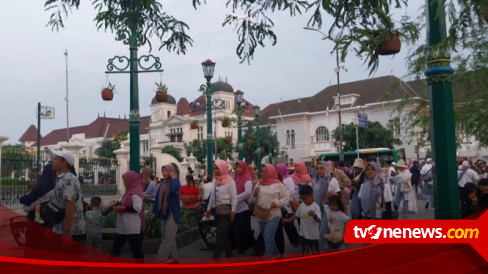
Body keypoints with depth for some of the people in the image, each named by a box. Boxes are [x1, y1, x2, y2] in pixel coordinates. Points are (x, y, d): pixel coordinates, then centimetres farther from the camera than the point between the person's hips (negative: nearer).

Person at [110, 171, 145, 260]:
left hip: (133, 228, -10)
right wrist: (117, 203, 5)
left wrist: (122, 208, -23)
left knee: (136, 249, 0)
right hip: (123, 227, 10)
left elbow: (137, 208, -25)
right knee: (116, 248, 14)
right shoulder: (129, 192, 14)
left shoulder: (136, 193, -15)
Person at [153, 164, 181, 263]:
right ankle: (174, 257, 20)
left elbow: (175, 189, -31)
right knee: (166, 237, 10)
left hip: (172, 213, -7)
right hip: (163, 213, 7)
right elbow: (157, 198, 15)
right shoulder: (162, 184, 11)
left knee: (168, 238, -8)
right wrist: (154, 211, 15)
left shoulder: (176, 182, -7)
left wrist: (173, 177, -18)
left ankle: (160, 259, -10)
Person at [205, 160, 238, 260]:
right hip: (217, 209, 7)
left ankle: (215, 258, -8)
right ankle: (229, 255, 23)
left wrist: (233, 210, -15)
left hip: (226, 209, -7)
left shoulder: (229, 181, -9)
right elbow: (212, 195, 17)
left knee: (221, 234, -9)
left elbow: (234, 197, -11)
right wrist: (209, 208, 16)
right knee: (224, 234, 12)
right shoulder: (216, 181, 11)